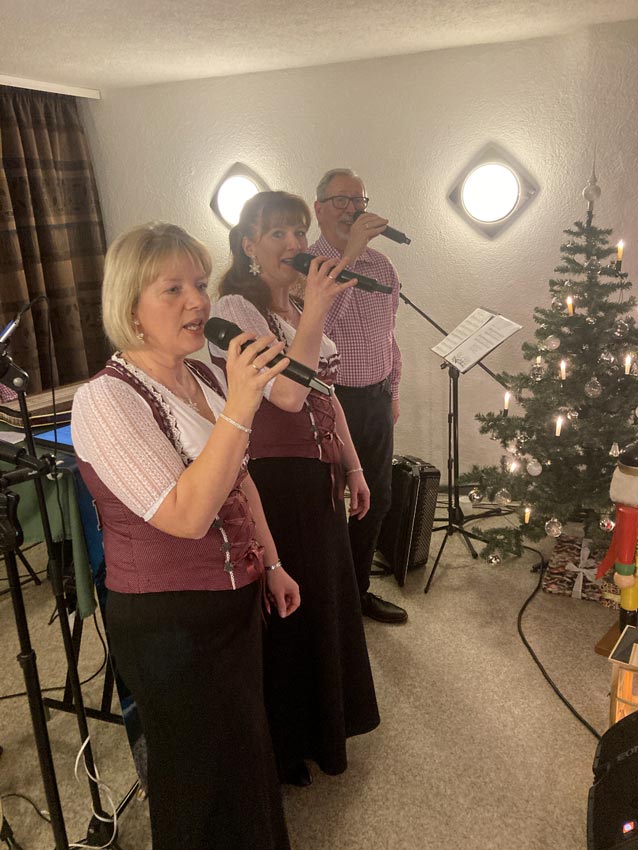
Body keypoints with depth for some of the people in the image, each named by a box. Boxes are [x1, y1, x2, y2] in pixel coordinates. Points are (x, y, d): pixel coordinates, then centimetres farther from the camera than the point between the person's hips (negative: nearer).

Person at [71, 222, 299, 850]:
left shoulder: (207, 377, 0)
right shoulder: (106, 400, -23)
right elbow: (187, 515, -31)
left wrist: (270, 564, 13)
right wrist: (237, 408, -36)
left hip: (235, 600, 8)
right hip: (168, 624, -7)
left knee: (246, 747, 27)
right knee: (204, 774, 15)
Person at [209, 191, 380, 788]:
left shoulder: (301, 306, 10)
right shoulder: (236, 309, -15)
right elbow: (287, 394, -27)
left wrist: (353, 468, 14)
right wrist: (314, 313, -28)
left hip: (319, 476, 8)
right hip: (273, 480, -8)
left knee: (326, 597, 22)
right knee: (285, 608, 9)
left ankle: (325, 721, 49)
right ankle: (284, 744, 36)